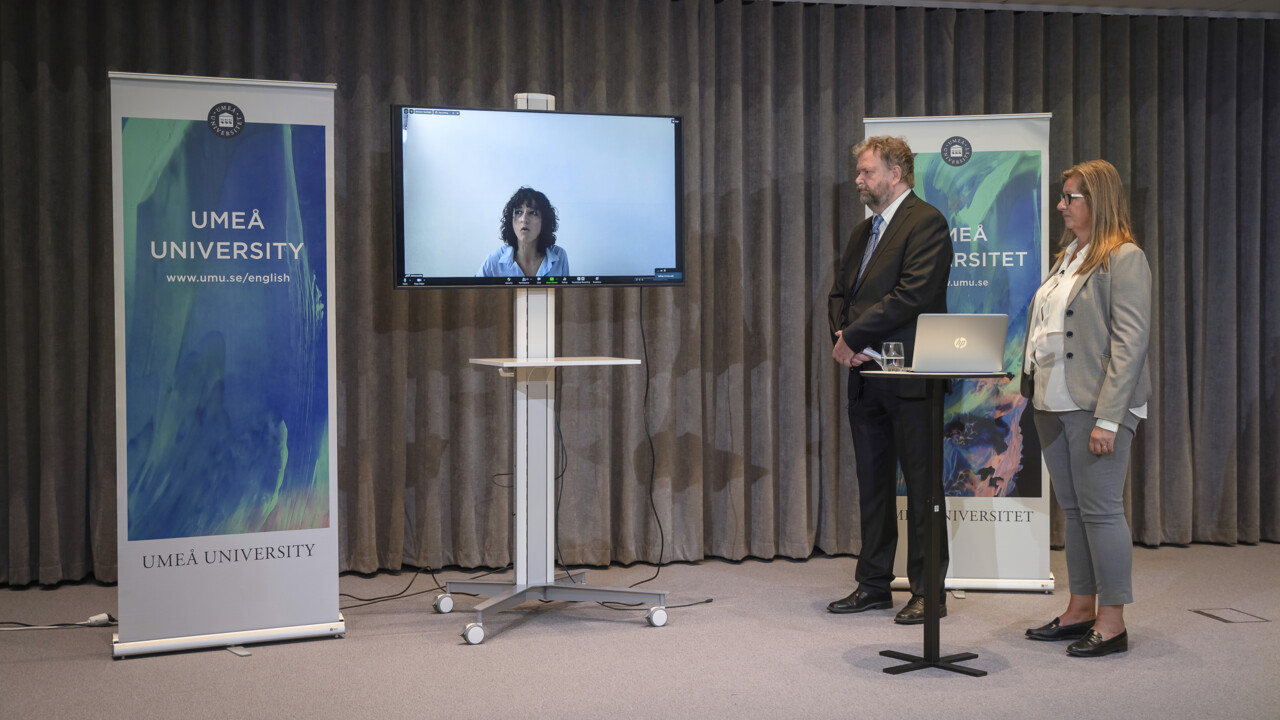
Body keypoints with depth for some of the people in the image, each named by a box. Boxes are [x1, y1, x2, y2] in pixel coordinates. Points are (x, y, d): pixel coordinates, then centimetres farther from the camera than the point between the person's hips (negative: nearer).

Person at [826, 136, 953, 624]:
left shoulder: (925, 222, -8)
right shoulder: (863, 231, 19)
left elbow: (913, 294, -19)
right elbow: (840, 292, 19)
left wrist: (854, 336, -15)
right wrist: (844, 335, -3)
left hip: (908, 376, -8)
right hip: (865, 376, 8)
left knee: (921, 485, -1)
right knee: (872, 483, 13)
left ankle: (927, 591, 7)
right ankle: (873, 584, 22)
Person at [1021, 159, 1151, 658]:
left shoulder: (1124, 258, -9)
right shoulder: (1067, 256, 17)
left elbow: (1129, 342, -15)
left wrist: (1107, 418, -20)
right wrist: (1033, 392, 12)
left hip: (1095, 407, -8)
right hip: (1055, 405, 8)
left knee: (1100, 509, -4)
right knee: (1073, 509, 13)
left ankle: (1112, 621, 5)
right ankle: (1081, 609, 22)